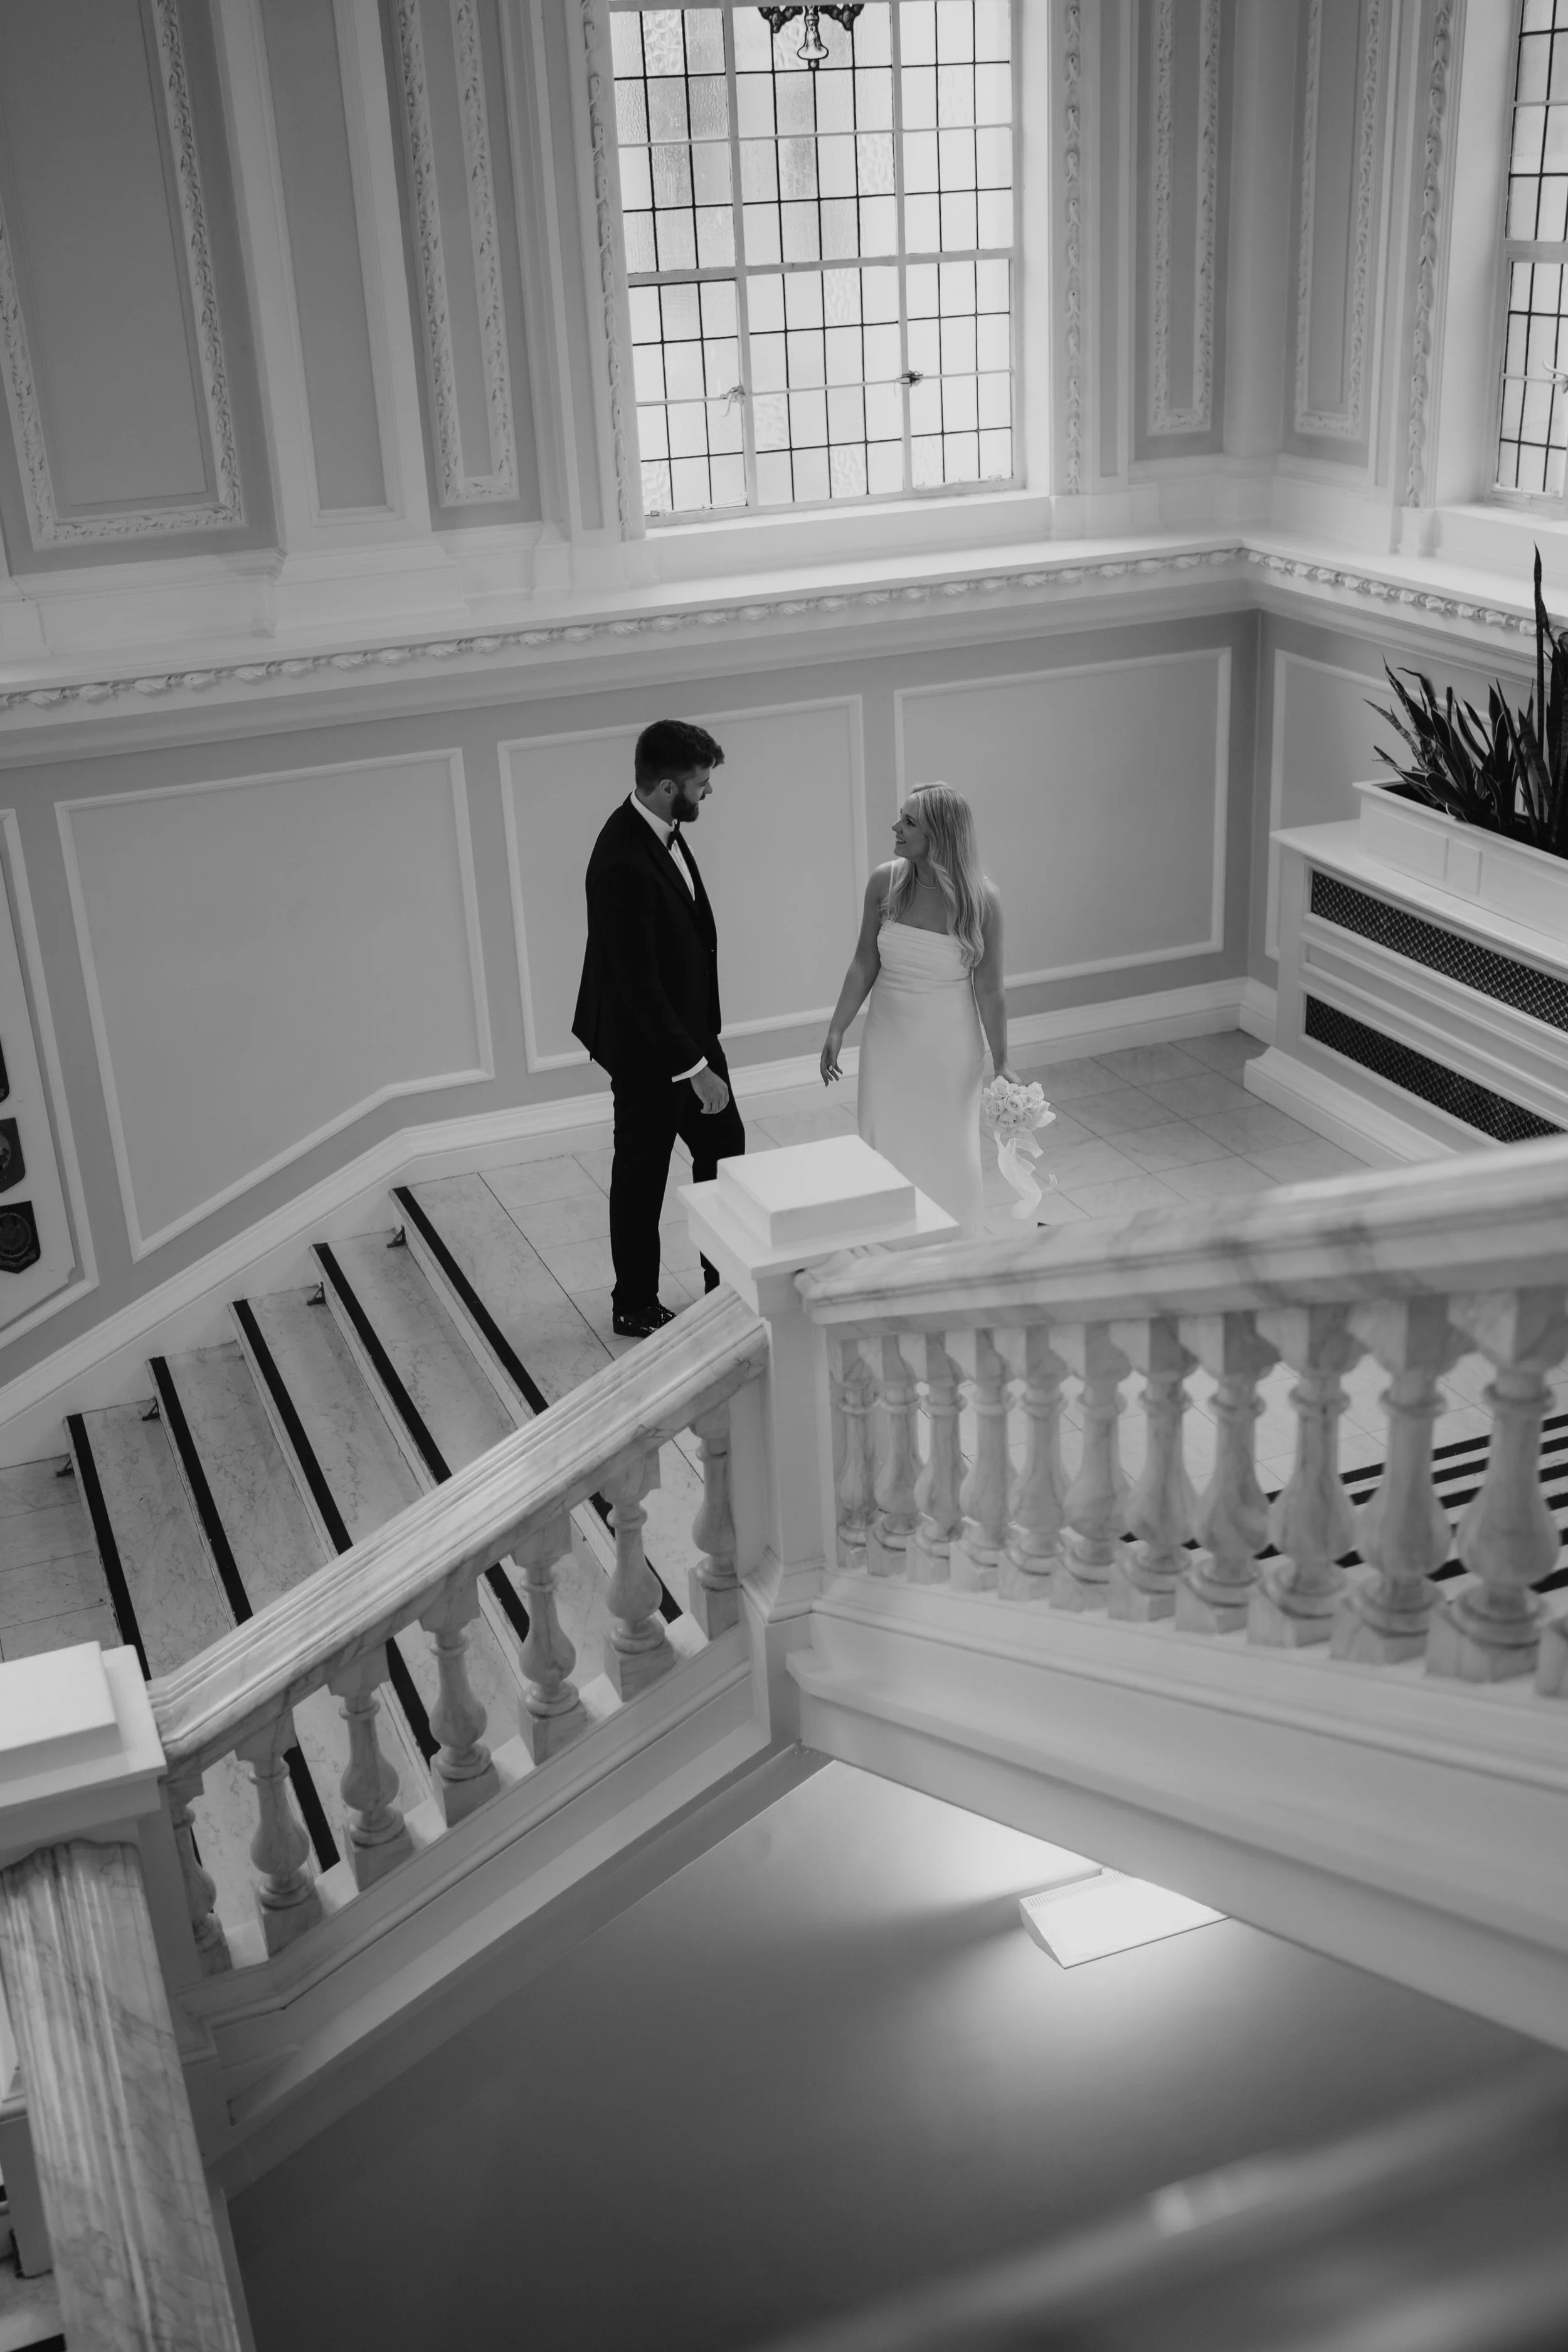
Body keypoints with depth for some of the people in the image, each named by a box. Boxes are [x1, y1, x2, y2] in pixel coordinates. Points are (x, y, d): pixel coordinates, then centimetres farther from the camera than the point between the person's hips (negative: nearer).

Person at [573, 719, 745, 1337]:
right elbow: (638, 985, -28)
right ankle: (635, 1308, 28)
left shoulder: (659, 832, -2)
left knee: (724, 1147, 19)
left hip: (689, 1027, 9)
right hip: (646, 1049, -9)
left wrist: (701, 1052, 17)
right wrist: (693, 1067, -24)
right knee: (642, 1175, 9)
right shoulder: (623, 864, -31)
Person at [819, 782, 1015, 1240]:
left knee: (949, 1156, 10)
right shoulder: (885, 884, -8)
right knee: (887, 1153, 10)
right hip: (889, 1043, 3)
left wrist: (1001, 1061, -6)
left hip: (950, 1047, -3)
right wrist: (836, 1031, 1)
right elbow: (864, 964, 1)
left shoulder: (980, 900, -16)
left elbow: (989, 988, -9)